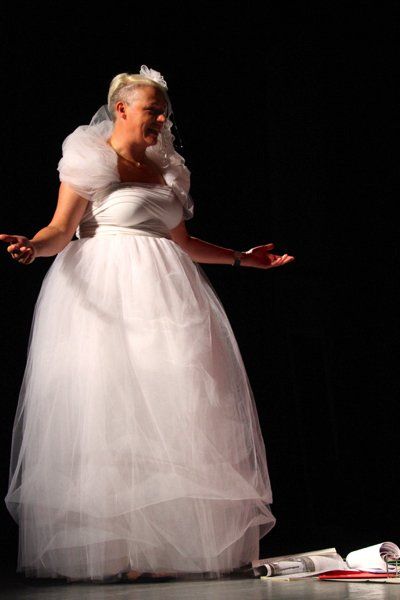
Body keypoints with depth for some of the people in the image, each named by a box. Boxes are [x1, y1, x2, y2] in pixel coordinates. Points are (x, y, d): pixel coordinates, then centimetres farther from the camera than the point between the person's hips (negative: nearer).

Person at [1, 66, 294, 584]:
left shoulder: (167, 169, 19)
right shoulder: (91, 160, 1)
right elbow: (62, 228, -6)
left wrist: (241, 258, 26)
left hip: (164, 290, 6)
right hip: (106, 293, -6)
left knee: (171, 407, 0)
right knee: (109, 405, -9)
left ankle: (173, 539, 5)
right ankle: (112, 546, -5)